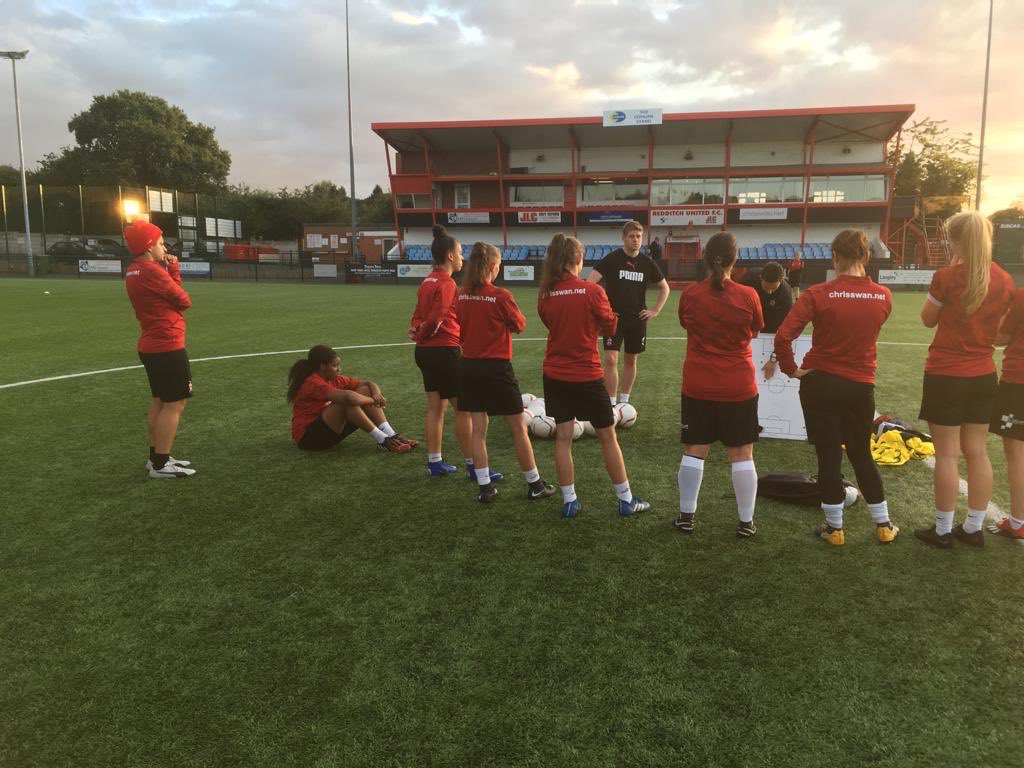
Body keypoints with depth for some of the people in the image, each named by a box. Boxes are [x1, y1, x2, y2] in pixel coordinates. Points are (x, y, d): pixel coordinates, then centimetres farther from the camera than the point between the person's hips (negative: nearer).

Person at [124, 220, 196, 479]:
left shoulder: (133, 272, 11)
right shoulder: (152, 271, -18)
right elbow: (184, 301, -10)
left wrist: (170, 270, 4)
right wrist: (173, 270, 2)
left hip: (152, 346, 10)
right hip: (167, 346, -10)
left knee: (159, 402, 16)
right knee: (175, 404, -5)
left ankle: (156, 457, 24)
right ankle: (161, 464, -3)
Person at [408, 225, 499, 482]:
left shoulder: (427, 282, 12)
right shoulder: (447, 284, -16)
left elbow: (418, 315, 11)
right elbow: (436, 318, -20)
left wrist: (417, 331, -4)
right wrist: (422, 334, -4)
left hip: (426, 352, 9)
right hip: (445, 351, -9)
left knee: (436, 407, 14)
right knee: (464, 409, -2)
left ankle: (435, 463, 21)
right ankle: (473, 467, 4)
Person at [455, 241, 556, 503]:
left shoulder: (462, 296, 1)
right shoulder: (500, 296, -15)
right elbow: (520, 325, -1)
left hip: (469, 366, 5)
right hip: (496, 368, -5)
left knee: (478, 428, 10)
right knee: (518, 428, 7)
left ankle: (485, 487, 13)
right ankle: (535, 484, 17)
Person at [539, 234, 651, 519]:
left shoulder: (545, 294, -2)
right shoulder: (591, 290, -13)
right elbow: (610, 328, -1)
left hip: (555, 375, 4)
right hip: (586, 376, -3)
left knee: (562, 438, 10)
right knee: (608, 437, 9)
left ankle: (569, 502, 15)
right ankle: (626, 501, 19)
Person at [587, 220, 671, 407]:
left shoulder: (647, 263, 4)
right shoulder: (612, 259, -8)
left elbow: (665, 288, 16)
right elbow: (590, 282, -13)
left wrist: (656, 311, 6)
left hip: (637, 319, 4)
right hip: (614, 318, -4)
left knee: (631, 360, 10)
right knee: (611, 359, -12)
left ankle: (624, 401, 23)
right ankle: (611, 404, -5)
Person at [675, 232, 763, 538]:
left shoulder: (689, 295, -7)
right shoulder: (747, 295, -11)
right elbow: (755, 331, 6)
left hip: (697, 386, 1)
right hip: (738, 387, -1)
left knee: (694, 451, 10)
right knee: (742, 454, 8)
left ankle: (686, 516, 17)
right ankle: (746, 522, 15)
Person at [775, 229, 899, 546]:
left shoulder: (819, 294, -15)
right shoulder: (883, 296, -3)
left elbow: (782, 337, -22)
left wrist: (791, 369, -8)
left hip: (820, 383, -3)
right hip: (861, 386, 3)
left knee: (829, 456, 7)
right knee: (862, 454, 20)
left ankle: (835, 528, 17)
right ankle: (884, 525, 28)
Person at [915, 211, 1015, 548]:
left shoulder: (947, 276, -15)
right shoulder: (1004, 281, 2)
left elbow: (928, 319, 0)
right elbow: (997, 328, 13)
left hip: (946, 375, -5)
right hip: (983, 375, 6)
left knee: (947, 454, 1)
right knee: (977, 451, 12)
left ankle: (943, 531, 10)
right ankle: (973, 528, 22)